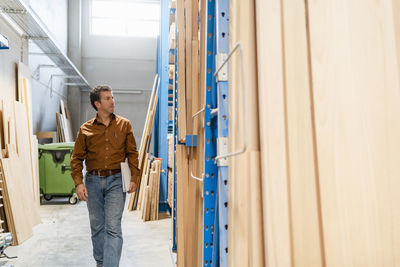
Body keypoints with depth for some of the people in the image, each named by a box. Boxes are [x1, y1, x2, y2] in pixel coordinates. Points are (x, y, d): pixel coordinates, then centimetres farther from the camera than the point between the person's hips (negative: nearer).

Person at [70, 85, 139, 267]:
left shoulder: (124, 125, 2)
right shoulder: (85, 129, 2)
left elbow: (132, 153, 3)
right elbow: (77, 158, 5)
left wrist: (134, 178, -4)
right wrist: (78, 183, -7)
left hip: (116, 181, -2)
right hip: (93, 181, 2)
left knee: (113, 227, -7)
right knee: (97, 227, 15)